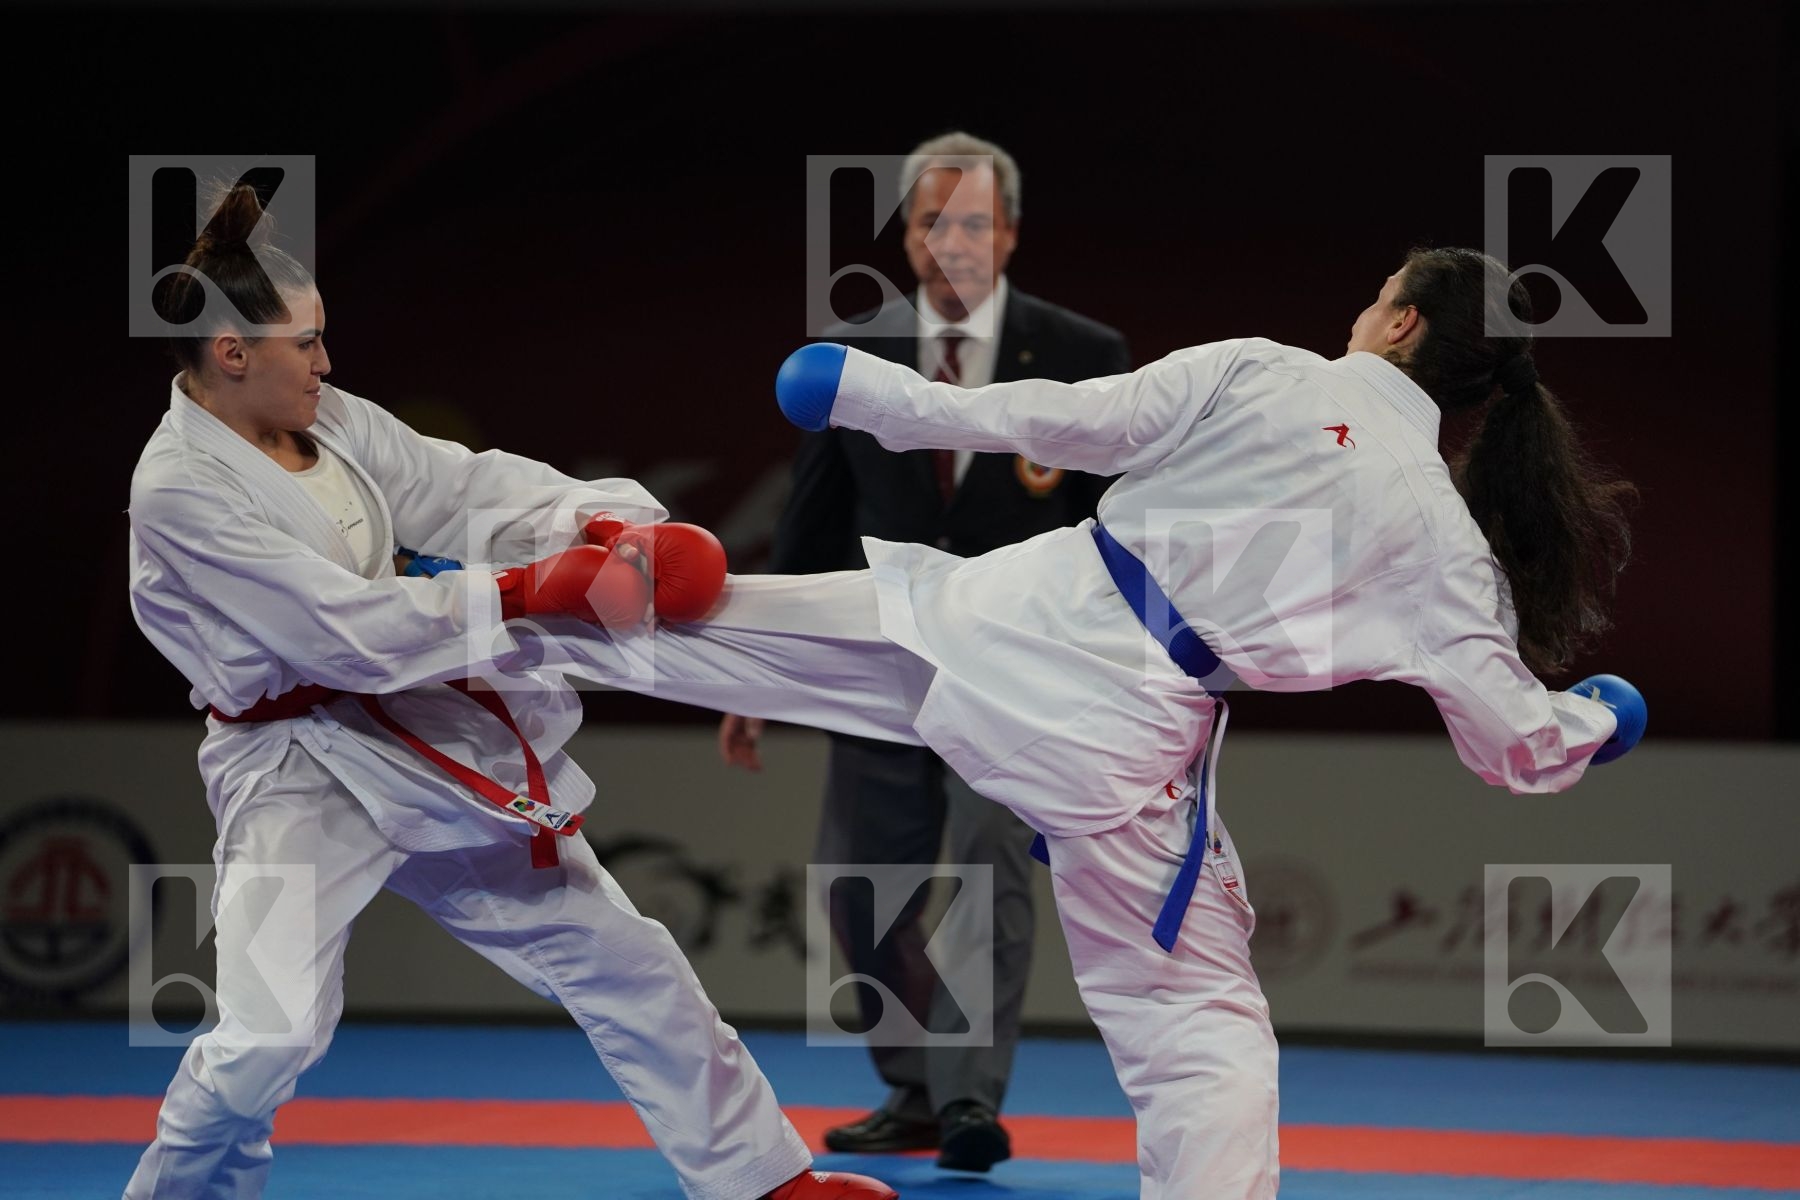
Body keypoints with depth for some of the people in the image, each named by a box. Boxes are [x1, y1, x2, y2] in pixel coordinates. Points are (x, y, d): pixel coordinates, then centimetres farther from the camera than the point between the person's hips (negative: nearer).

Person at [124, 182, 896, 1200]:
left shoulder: (329, 422, 2)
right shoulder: (180, 493, -21)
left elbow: (467, 488, -2)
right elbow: (341, 629, -26)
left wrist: (607, 523, -20)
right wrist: (529, 594, -26)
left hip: (426, 742, 8)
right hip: (302, 773, -8)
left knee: (617, 957, 13)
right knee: (269, 1036, -24)